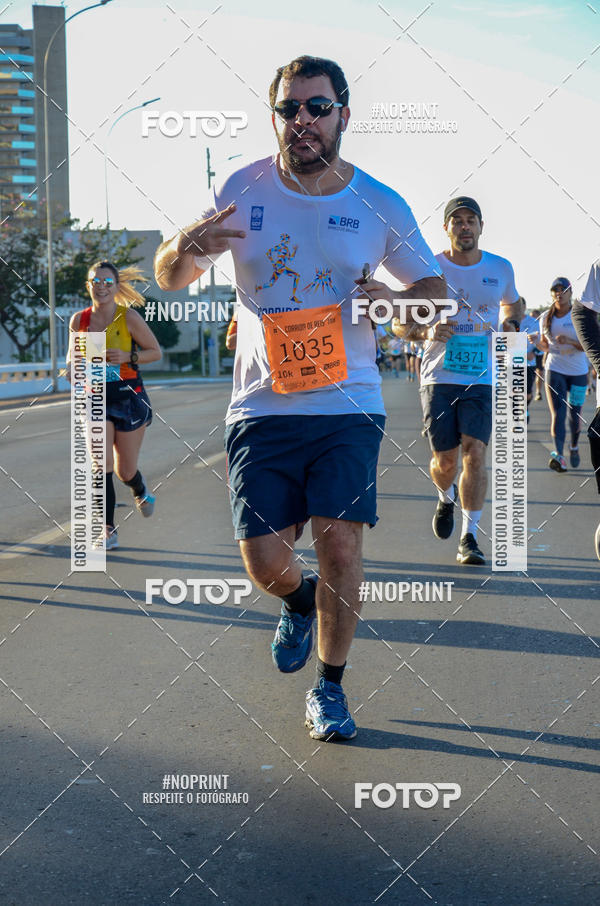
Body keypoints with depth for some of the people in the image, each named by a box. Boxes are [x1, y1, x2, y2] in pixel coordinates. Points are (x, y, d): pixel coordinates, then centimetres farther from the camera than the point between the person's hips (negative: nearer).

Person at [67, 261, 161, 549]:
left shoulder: (128, 317, -9)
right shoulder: (79, 320, -1)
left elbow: (155, 352, -2)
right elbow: (74, 352, 14)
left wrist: (128, 357, -20)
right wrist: (73, 368, -9)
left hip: (129, 397, -2)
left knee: (125, 471, 7)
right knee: (101, 465, -14)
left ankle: (140, 491, 45)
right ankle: (108, 530, -3)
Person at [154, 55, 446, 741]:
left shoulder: (381, 206, 1)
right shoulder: (244, 190, 1)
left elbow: (435, 286, 15)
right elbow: (168, 279, 8)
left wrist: (394, 298, -9)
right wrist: (187, 246, -17)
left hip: (348, 406, 0)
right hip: (262, 408, 1)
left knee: (340, 542, -9)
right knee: (264, 562, -5)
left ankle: (329, 688, 14)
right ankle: (299, 604, 34)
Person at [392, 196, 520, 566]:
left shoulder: (501, 269, 6)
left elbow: (511, 304, 26)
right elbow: (399, 323, 5)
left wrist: (508, 325, 3)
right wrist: (427, 331, -17)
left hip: (482, 379, 0)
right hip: (439, 377, 0)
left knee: (475, 453, -13)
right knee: (445, 459, 1)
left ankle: (470, 538, -5)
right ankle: (446, 497, 38)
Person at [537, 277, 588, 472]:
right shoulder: (546, 318, 5)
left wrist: (570, 341, -26)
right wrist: (536, 342, -5)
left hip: (578, 371, -1)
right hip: (555, 370, 1)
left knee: (575, 414, 7)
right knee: (557, 414, -12)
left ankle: (574, 447, 34)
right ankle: (558, 455, -24)